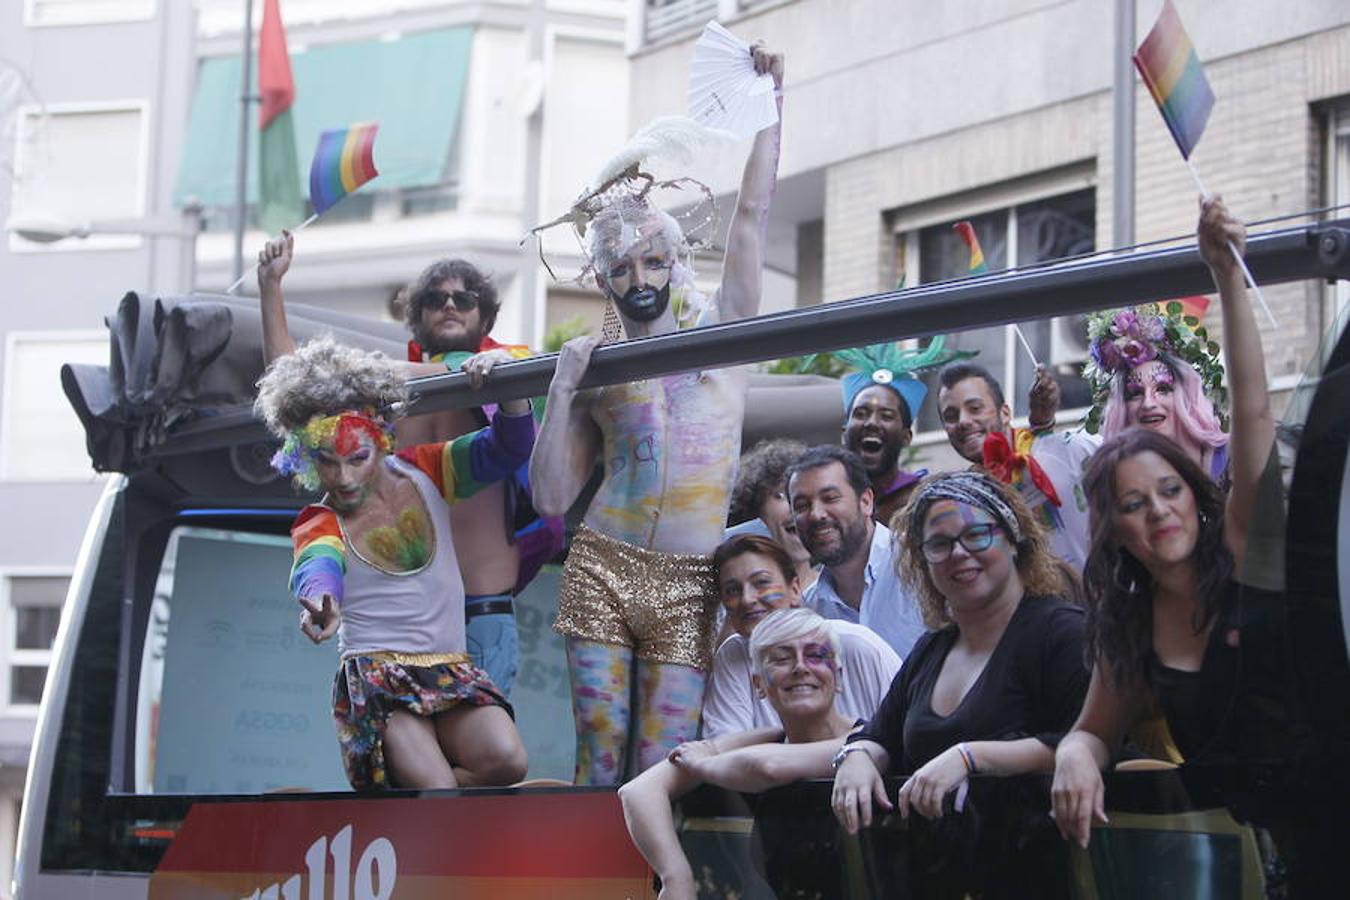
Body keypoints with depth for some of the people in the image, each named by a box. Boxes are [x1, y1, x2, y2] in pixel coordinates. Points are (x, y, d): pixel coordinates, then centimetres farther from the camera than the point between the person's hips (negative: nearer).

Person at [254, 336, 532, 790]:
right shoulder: (318, 524, 0)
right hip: (375, 673, -4)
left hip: (451, 670, 4)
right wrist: (321, 598, -50)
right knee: (439, 792, -28)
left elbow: (506, 450, 2)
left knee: (506, 761, -25)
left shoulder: (422, 473, 10)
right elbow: (317, 564, -24)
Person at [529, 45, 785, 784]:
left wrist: (769, 103, 3)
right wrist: (561, 389, -3)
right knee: (600, 755, -4)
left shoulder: (720, 330, 11)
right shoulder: (593, 365, 11)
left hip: (688, 584, -1)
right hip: (604, 568, 1)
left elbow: (752, 213, 5)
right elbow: (552, 499, 6)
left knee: (660, 768, -6)